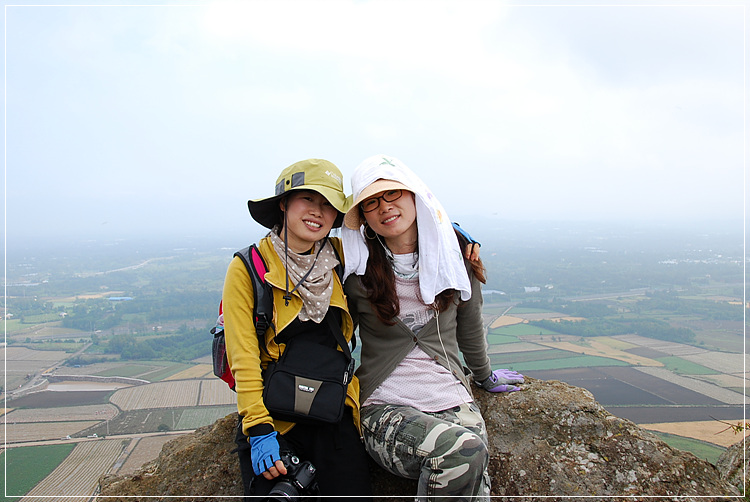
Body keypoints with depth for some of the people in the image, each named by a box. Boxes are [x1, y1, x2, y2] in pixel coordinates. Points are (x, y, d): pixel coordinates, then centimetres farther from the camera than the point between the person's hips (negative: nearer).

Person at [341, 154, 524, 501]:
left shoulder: (454, 253, 4)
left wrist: (484, 377, 30)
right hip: (385, 407, -2)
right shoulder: (356, 270, -2)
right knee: (462, 451, -31)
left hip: (453, 399, 3)